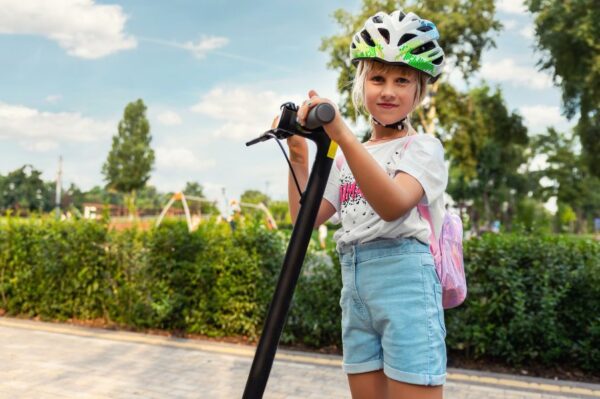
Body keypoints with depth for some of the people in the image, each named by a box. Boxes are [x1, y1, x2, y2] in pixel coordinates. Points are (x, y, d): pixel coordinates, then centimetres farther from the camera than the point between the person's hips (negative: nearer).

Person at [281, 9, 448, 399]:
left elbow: (393, 204, -24)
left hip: (404, 280, -6)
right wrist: (299, 155, -1)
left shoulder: (423, 146, -2)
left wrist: (343, 134, -33)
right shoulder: (347, 157, 16)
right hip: (354, 285, 6)